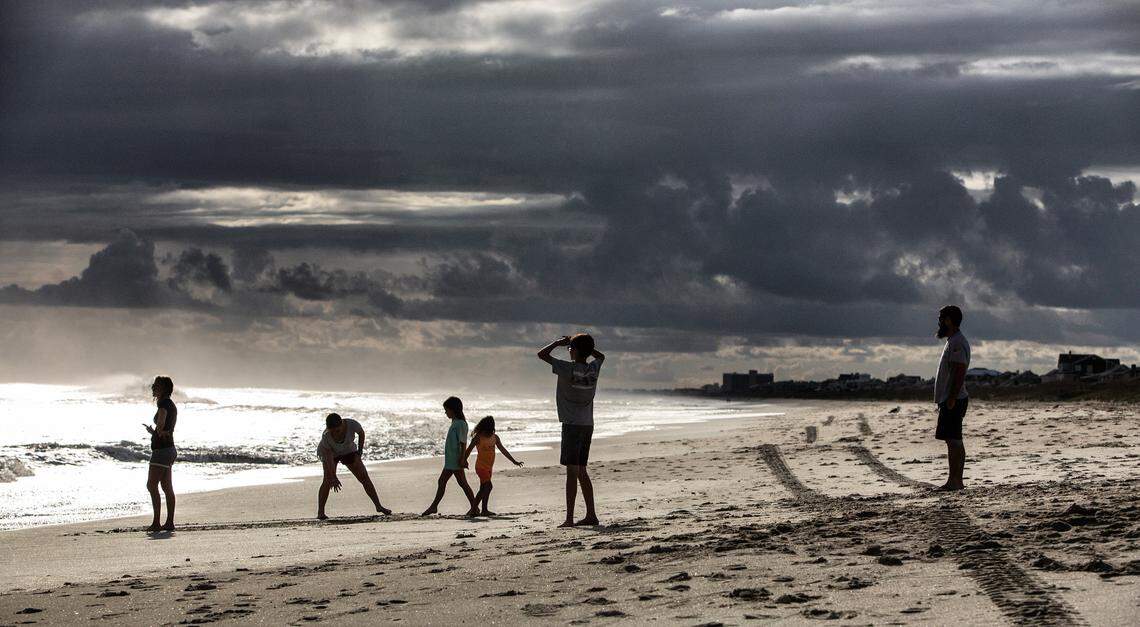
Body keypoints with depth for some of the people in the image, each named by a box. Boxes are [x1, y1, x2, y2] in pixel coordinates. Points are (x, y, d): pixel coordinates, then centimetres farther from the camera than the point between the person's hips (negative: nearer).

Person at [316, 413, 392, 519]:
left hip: (348, 451, 3)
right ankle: (320, 512, -20)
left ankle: (378, 506, 11)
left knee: (364, 477, 0)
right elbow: (329, 457, -35)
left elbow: (361, 434, -11)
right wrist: (333, 478, -42)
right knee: (328, 480, -22)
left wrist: (359, 455, -9)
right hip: (329, 452, -3)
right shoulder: (326, 437, -37)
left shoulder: (352, 425, -34)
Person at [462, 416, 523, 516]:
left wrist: (514, 461, 13)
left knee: (483, 489, 10)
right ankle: (484, 510, -12)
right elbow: (468, 450, -6)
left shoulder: (494, 437, 7)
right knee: (488, 486, -16)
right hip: (481, 466, -7)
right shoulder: (478, 437, -10)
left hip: (488, 467, 7)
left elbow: (503, 450, 12)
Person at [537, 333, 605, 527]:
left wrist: (558, 342, 3)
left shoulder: (569, 368, -13)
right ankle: (591, 515, 16)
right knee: (581, 471, 14)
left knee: (572, 471, -9)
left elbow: (542, 354, -9)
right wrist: (585, 345, 21)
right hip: (588, 424, 7)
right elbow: (601, 356, 29)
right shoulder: (593, 369, 4)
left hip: (572, 425, -7)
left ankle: (569, 518, -11)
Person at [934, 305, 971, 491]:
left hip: (953, 400, -11)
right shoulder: (953, 341, 20)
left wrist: (952, 398, -25)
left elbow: (960, 372, -22)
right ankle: (957, 481, 13)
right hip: (951, 400, 11)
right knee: (955, 441, 11)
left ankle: (953, 481, -13)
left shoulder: (957, 343, -14)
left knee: (953, 440, -12)